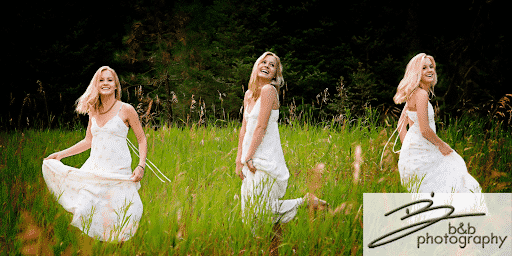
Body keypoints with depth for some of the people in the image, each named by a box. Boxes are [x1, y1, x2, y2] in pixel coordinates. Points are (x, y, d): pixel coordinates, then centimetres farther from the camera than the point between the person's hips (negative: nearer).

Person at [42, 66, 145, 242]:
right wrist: (60, 154, 18)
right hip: (94, 169, 4)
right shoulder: (93, 111, 11)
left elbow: (142, 140, 1)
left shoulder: (126, 110, -4)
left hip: (118, 172, -4)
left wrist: (141, 166, -11)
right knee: (83, 211, -8)